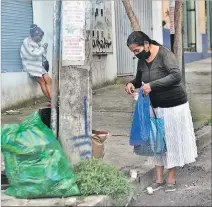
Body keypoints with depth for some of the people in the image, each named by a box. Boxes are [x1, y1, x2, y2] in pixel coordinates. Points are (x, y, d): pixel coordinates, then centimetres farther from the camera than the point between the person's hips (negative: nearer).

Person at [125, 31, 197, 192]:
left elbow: (176, 75, -29)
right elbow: (139, 79, 18)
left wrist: (152, 85, -34)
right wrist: (132, 84, -5)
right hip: (156, 106, 6)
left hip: (174, 105, -6)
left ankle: (172, 179, 15)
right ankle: (159, 179, 14)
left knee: (172, 140, 3)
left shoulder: (165, 54, -18)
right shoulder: (142, 60, 2)